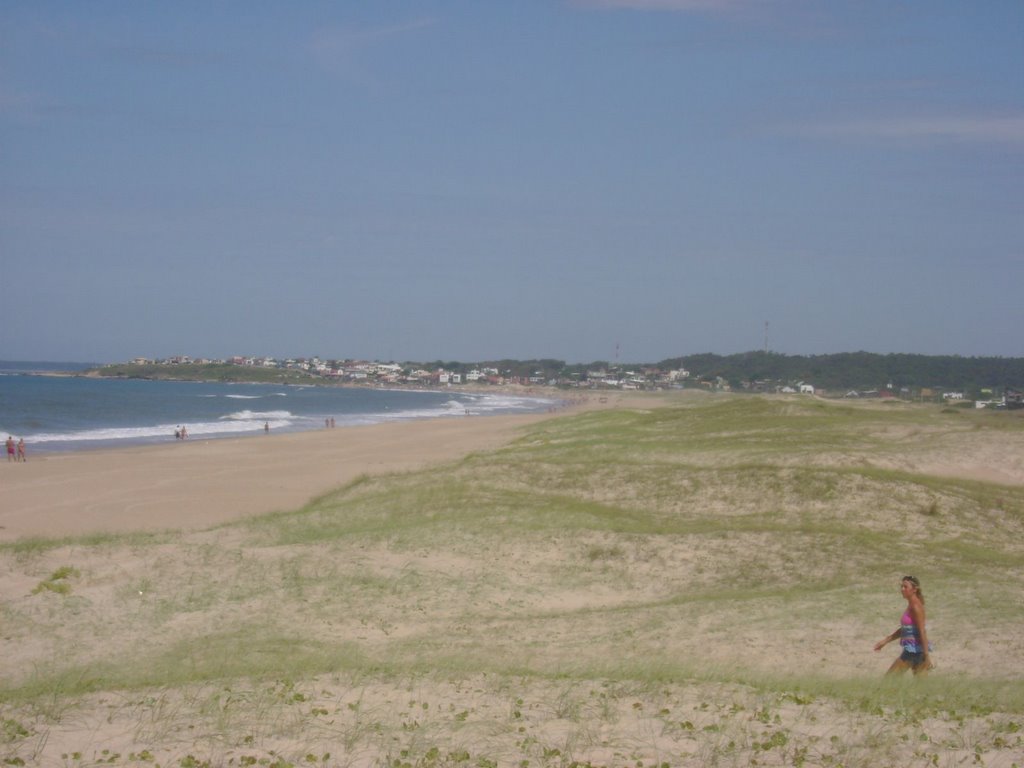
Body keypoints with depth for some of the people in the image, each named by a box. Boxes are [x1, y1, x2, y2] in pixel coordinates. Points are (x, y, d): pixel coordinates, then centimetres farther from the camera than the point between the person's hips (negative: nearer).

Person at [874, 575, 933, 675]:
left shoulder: (915, 606, -13)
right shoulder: (911, 605, 15)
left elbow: (922, 631, -18)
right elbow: (904, 629, 24)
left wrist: (927, 655, -23)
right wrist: (885, 641, 23)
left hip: (914, 650, -9)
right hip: (912, 649, 9)